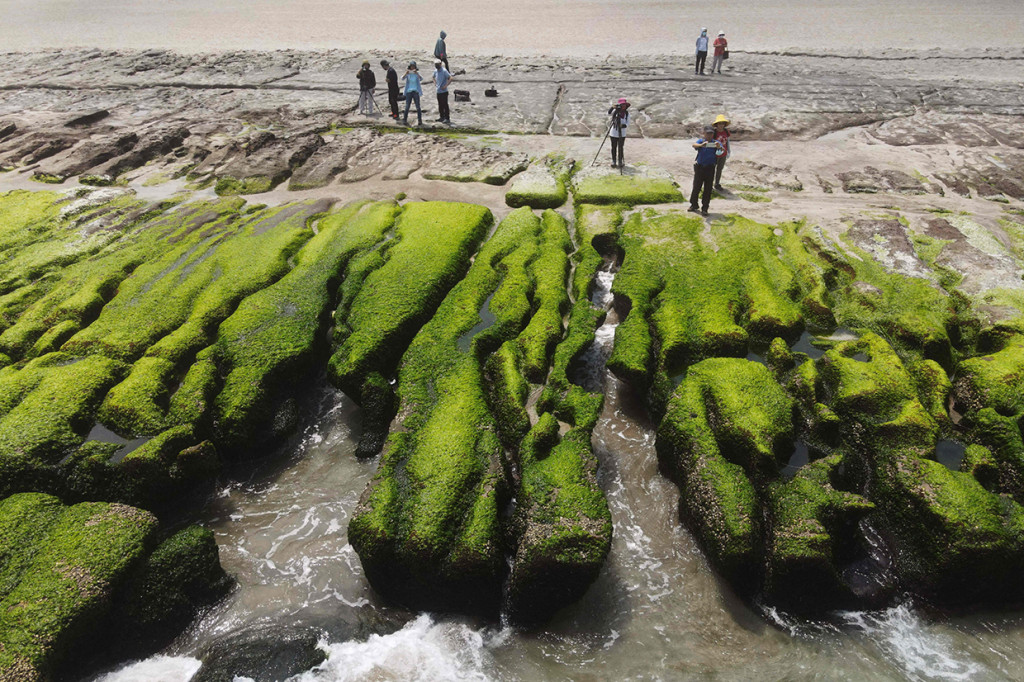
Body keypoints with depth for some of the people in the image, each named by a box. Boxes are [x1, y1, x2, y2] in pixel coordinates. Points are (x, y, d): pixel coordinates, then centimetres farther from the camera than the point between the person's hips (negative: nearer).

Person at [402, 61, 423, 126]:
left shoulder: (417, 73, 2)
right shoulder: (408, 73, 3)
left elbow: (421, 79, -16)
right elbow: (402, 79, -12)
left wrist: (416, 73, -30)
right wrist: (406, 74, -29)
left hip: (416, 91, -1)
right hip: (409, 91, 1)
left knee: (418, 107, -1)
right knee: (407, 106, 1)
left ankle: (420, 120, 2)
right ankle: (405, 120, 7)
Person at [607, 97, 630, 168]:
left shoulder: (627, 113, 2)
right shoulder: (615, 111, -4)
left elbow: (627, 123, -1)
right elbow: (609, 112, -22)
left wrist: (623, 125, -21)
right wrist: (613, 107, -40)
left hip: (622, 133, 1)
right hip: (614, 132, -1)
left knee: (620, 147, 3)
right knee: (614, 147, 6)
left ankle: (620, 161, 15)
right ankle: (613, 161, 18)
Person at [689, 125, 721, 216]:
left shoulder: (715, 142, 0)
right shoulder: (701, 141, -2)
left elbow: (721, 148, -17)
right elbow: (694, 145, -23)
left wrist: (718, 146, -41)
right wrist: (701, 145, -45)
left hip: (710, 168, 1)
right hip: (699, 167, 0)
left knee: (708, 189, 2)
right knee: (696, 187, 7)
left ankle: (704, 208, 8)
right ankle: (693, 205, 24)